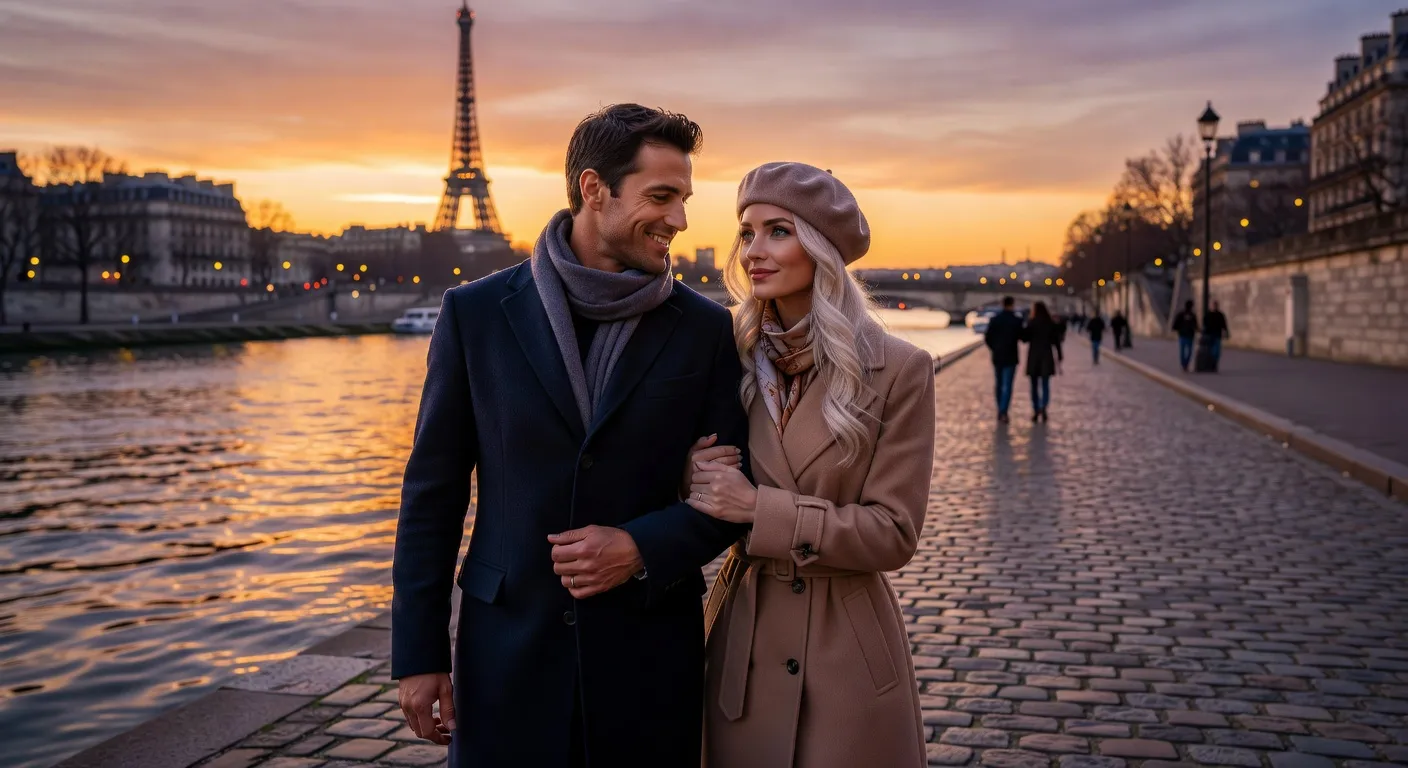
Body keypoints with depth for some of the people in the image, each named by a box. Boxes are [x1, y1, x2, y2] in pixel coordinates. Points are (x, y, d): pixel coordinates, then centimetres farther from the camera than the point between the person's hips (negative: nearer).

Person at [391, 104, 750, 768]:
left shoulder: (704, 328, -1)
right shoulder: (476, 312, -2)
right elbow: (432, 491, 1)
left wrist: (643, 547, -14)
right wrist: (418, 651, 0)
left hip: (649, 657, 1)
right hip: (507, 652, 0)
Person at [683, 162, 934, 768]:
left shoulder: (899, 370, -11)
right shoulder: (731, 360, 0)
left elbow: (892, 534, -13)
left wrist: (757, 506, -20)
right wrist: (698, 483, -11)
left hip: (851, 656, -3)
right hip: (744, 650, 3)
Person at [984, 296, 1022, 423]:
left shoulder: (994, 319, -1)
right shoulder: (1017, 320, -9)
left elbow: (987, 338, -1)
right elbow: (1022, 337, -2)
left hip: (997, 357, 3)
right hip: (1010, 358, -3)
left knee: (999, 384, 15)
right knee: (1007, 386, -2)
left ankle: (1000, 411, 20)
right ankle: (1003, 412, -13)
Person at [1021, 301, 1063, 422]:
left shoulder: (1031, 323, -6)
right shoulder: (1052, 324, 1)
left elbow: (1025, 338, -5)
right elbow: (1056, 342, 2)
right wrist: (1058, 359, 7)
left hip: (1033, 357, -1)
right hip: (1047, 357, 1)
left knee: (1034, 385, 9)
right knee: (1045, 385, 4)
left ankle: (1036, 411, 9)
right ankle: (1043, 407, -19)